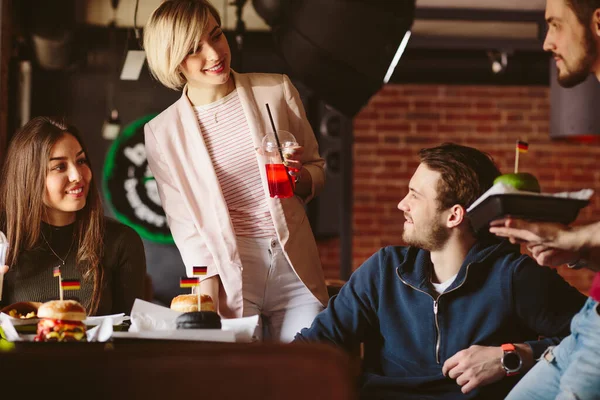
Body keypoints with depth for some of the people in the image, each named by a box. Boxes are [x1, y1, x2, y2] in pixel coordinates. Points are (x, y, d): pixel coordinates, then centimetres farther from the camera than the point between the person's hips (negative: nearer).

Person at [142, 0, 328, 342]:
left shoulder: (276, 90, 5)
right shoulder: (163, 133, 2)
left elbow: (318, 171, 14)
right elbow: (186, 226, 2)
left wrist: (297, 177, -9)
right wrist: (208, 294, -10)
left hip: (296, 268, 2)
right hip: (230, 277, -2)